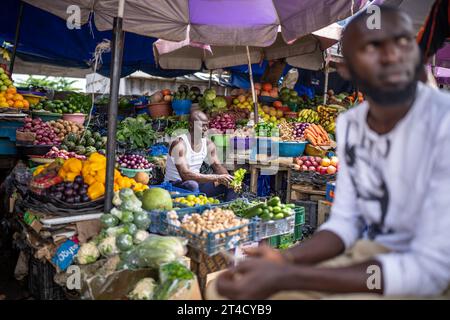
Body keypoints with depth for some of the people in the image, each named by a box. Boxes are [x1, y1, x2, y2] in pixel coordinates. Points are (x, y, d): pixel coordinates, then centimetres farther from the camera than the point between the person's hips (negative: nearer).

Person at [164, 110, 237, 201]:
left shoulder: (208, 144, -2)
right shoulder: (179, 144, -22)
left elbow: (217, 166, 5)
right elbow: (185, 175, -32)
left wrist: (228, 178, -19)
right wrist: (217, 178, -35)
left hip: (196, 182, 6)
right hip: (175, 185, -6)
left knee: (229, 185, -6)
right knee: (192, 185, -38)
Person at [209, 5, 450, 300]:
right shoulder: (350, 123, 0)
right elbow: (345, 221, 2)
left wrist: (287, 278, -29)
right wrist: (285, 260, -16)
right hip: (364, 257, 6)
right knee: (224, 289, -2)